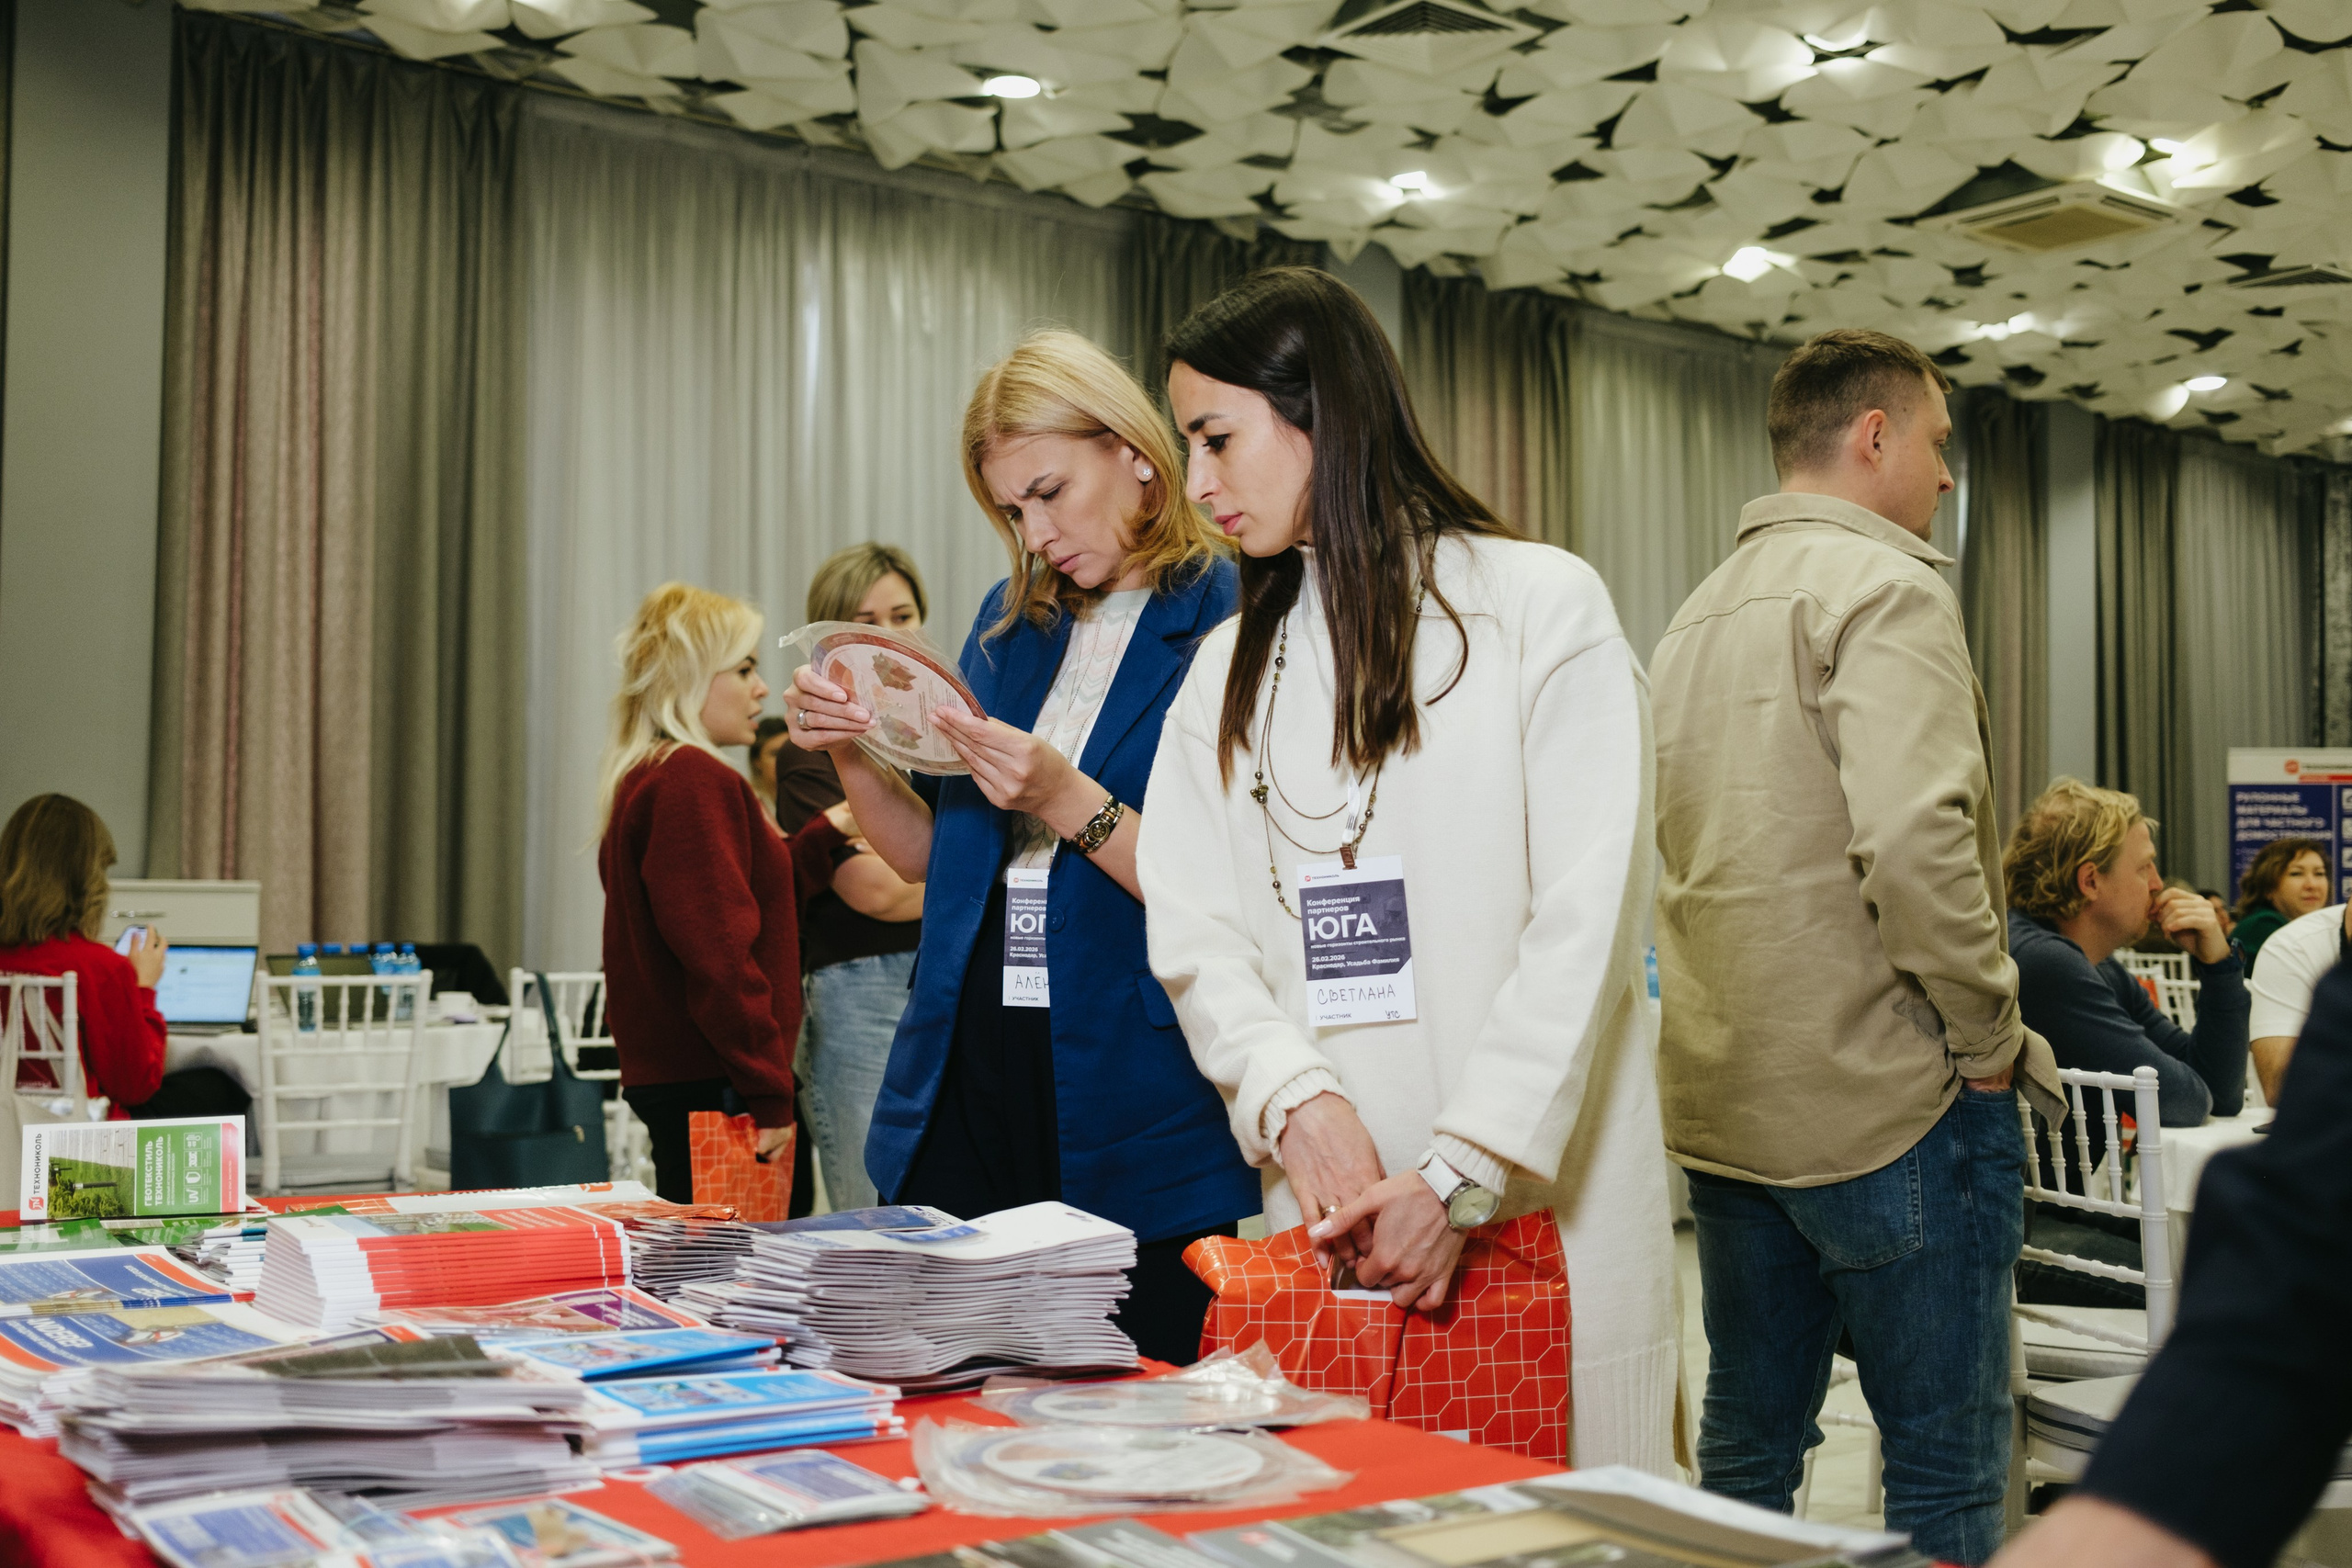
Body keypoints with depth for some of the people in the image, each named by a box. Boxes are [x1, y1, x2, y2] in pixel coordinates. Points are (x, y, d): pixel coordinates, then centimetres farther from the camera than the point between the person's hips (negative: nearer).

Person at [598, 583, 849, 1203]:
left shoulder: (644, 780, 18)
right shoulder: (693, 780, -14)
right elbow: (716, 948, -21)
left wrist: (821, 838, 20)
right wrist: (768, 1091, -19)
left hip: (666, 1075, 11)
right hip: (709, 1083, -11)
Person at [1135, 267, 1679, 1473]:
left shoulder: (1540, 605, -1)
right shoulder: (1230, 668, 16)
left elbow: (1584, 922, -9)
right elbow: (1196, 933, 6)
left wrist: (1462, 1174, -16)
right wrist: (1296, 1099, -12)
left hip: (1537, 1211, -4)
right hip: (1328, 1212, 4)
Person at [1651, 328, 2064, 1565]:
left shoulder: (1698, 613, 16)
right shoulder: (1884, 586, -11)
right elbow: (1913, 841, -24)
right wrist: (1990, 1032, -13)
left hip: (1724, 1099, 8)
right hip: (1888, 1102, -8)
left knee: (1746, 1449, 16)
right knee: (1945, 1463, 3)